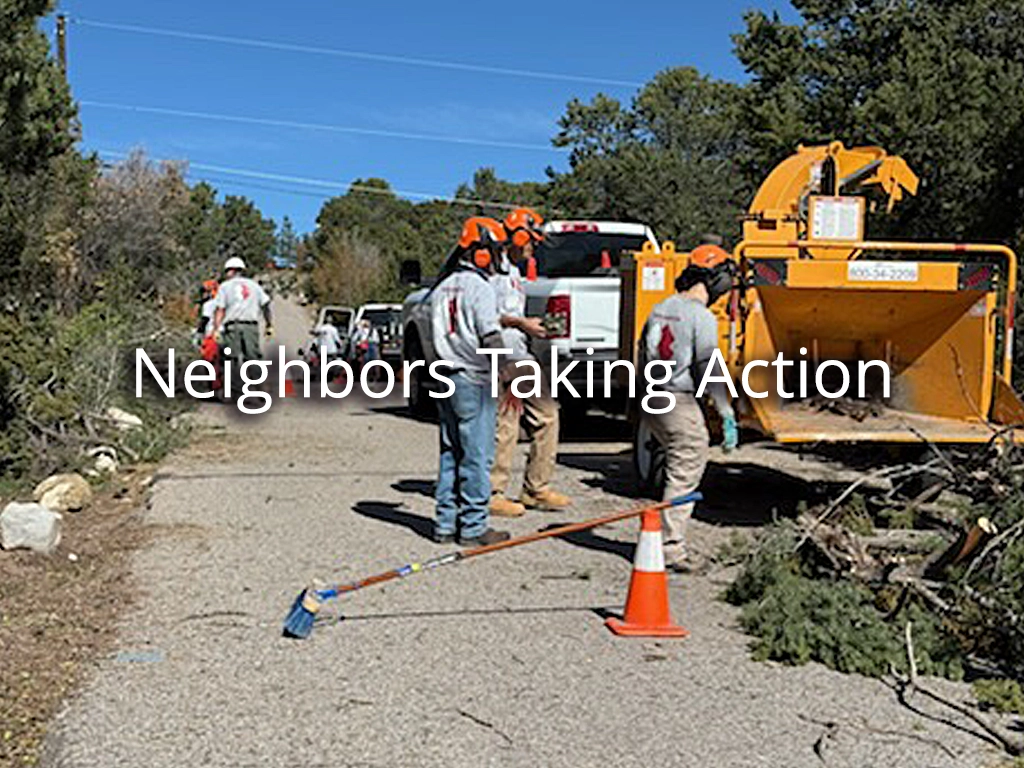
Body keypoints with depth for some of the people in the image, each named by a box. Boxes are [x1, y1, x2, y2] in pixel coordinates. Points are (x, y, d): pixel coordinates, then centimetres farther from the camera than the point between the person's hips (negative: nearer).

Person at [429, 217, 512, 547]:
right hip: (473, 380, -8)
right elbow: (491, 337, -18)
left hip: (446, 379, 8)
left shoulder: (442, 288, 14)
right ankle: (473, 527, 2)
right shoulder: (480, 288, -11)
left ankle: (445, 523, 16)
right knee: (477, 455, -2)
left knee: (450, 453, 13)